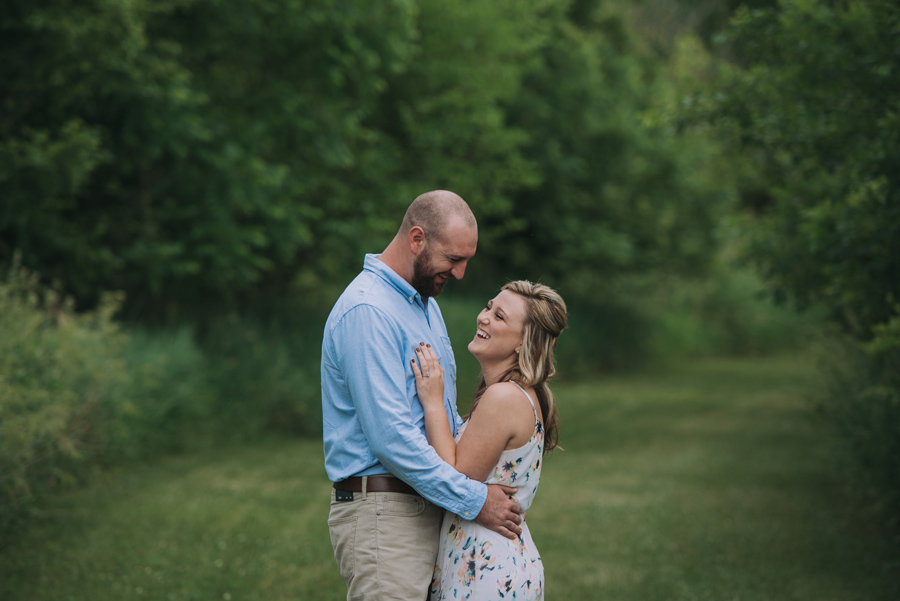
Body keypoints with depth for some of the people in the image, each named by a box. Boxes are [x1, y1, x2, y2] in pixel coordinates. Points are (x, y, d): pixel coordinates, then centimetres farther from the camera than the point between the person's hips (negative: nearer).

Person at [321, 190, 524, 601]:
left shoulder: (424, 302, 17)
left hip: (427, 508, 9)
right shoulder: (366, 312, -16)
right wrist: (474, 500, -18)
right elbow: (390, 437, -22)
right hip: (382, 513, -9)